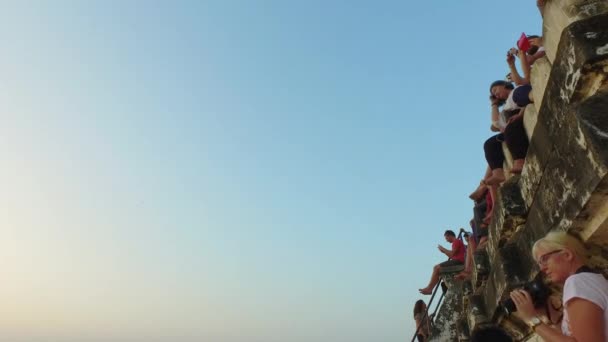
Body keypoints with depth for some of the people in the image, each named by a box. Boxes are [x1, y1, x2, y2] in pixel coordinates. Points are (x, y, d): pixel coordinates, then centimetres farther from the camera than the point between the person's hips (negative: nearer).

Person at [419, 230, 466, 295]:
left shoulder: (456, 241, -5)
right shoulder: (457, 242, 26)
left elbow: (452, 253, -15)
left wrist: (443, 249, -2)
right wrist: (444, 251, 14)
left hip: (458, 261, -11)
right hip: (458, 262, 11)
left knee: (436, 268, -17)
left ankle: (429, 288, -18)